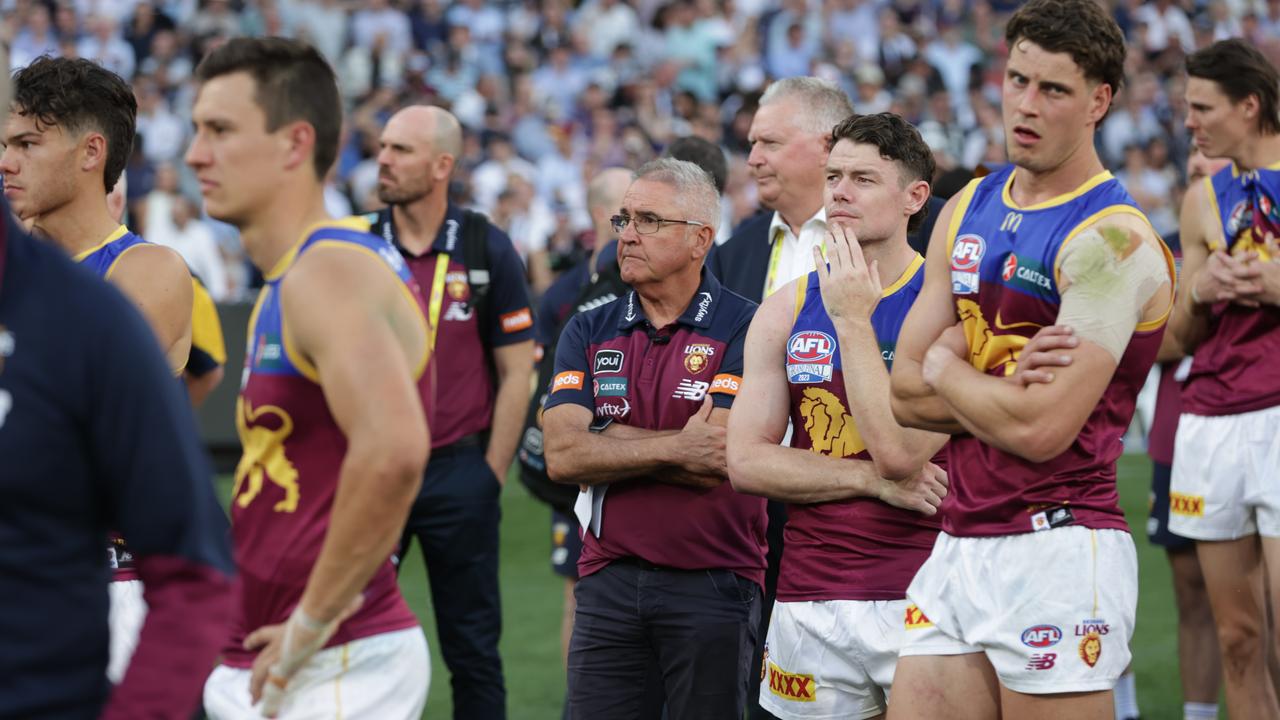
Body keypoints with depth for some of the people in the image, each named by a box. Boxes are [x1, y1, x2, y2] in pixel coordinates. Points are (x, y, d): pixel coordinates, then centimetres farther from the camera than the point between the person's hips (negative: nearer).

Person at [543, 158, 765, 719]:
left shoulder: (744, 329, -6)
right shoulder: (588, 332, 9)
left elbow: (719, 461, -16)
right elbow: (562, 455, -5)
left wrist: (609, 438, -7)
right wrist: (673, 448, -13)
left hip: (713, 582, -3)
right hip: (609, 582, 4)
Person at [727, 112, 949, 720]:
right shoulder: (785, 311, 9)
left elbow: (901, 453, -18)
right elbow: (745, 462, 1)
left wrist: (853, 320, -13)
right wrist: (872, 478, -10)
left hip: (918, 600, -4)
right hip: (808, 599, 4)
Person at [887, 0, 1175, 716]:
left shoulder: (1113, 240, -11)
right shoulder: (968, 210, 12)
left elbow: (1042, 430, -19)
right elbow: (906, 393, 9)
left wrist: (947, 367, -2)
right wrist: (1008, 389, -7)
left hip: (1059, 551, -7)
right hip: (957, 548, 7)